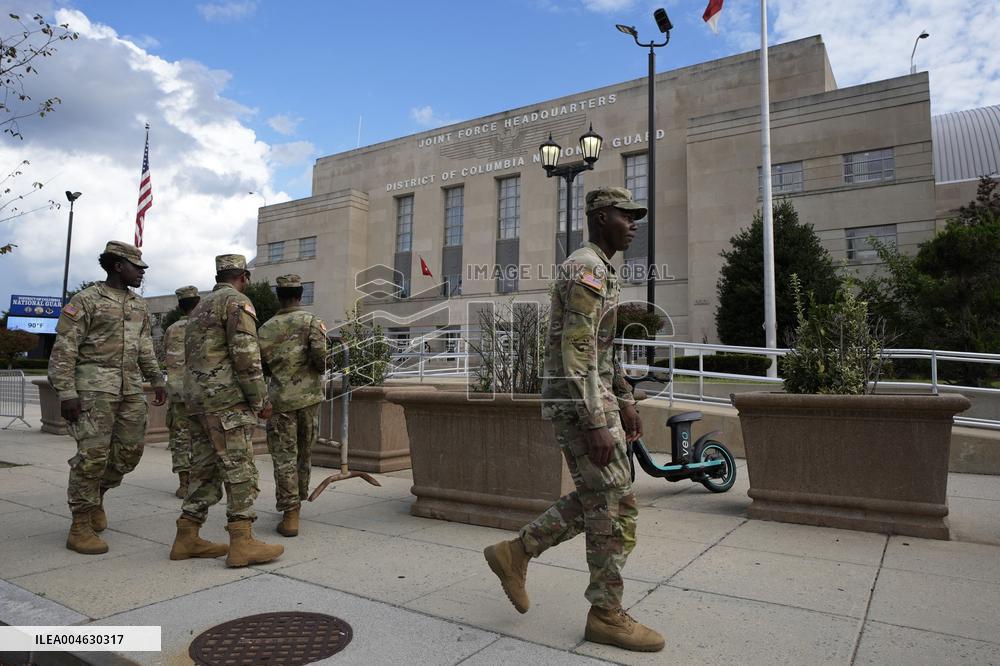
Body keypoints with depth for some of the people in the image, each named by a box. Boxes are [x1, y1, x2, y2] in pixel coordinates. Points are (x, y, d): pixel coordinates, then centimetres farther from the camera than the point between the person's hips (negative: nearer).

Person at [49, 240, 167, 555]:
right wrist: (66, 393, -15)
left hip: (131, 387, 7)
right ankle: (80, 527, 2)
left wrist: (157, 380, 19)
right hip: (95, 384, -6)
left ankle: (95, 497, 30)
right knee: (93, 453, -8)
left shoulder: (139, 306, 16)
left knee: (130, 450, 6)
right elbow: (63, 350, -8)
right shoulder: (86, 300, -4)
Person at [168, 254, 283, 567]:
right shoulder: (237, 302, -7)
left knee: (205, 469, 11)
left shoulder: (200, 307, 22)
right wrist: (261, 400, -12)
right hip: (227, 399, -9)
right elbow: (246, 355, -16)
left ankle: (187, 538, 14)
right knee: (240, 469, -8)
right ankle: (242, 542, -9)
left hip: (197, 399, 9)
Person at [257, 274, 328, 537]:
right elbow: (319, 353, -17)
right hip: (309, 396, 0)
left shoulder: (267, 328, 3)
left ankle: (290, 514, -5)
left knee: (285, 456, 1)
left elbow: (260, 364, 4)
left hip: (280, 398, 0)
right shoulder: (311, 321, -3)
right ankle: (296, 502, 30)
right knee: (304, 453, 16)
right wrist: (321, 369, 3)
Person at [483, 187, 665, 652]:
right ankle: (607, 616, 12)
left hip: (594, 400, 10)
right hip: (578, 404, -10)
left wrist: (624, 402, 22)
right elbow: (577, 353, -23)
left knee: (596, 502, 15)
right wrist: (597, 424, -25)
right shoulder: (586, 269, -15)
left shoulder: (597, 271, 19)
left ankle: (515, 553, 22)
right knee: (615, 507, -2)